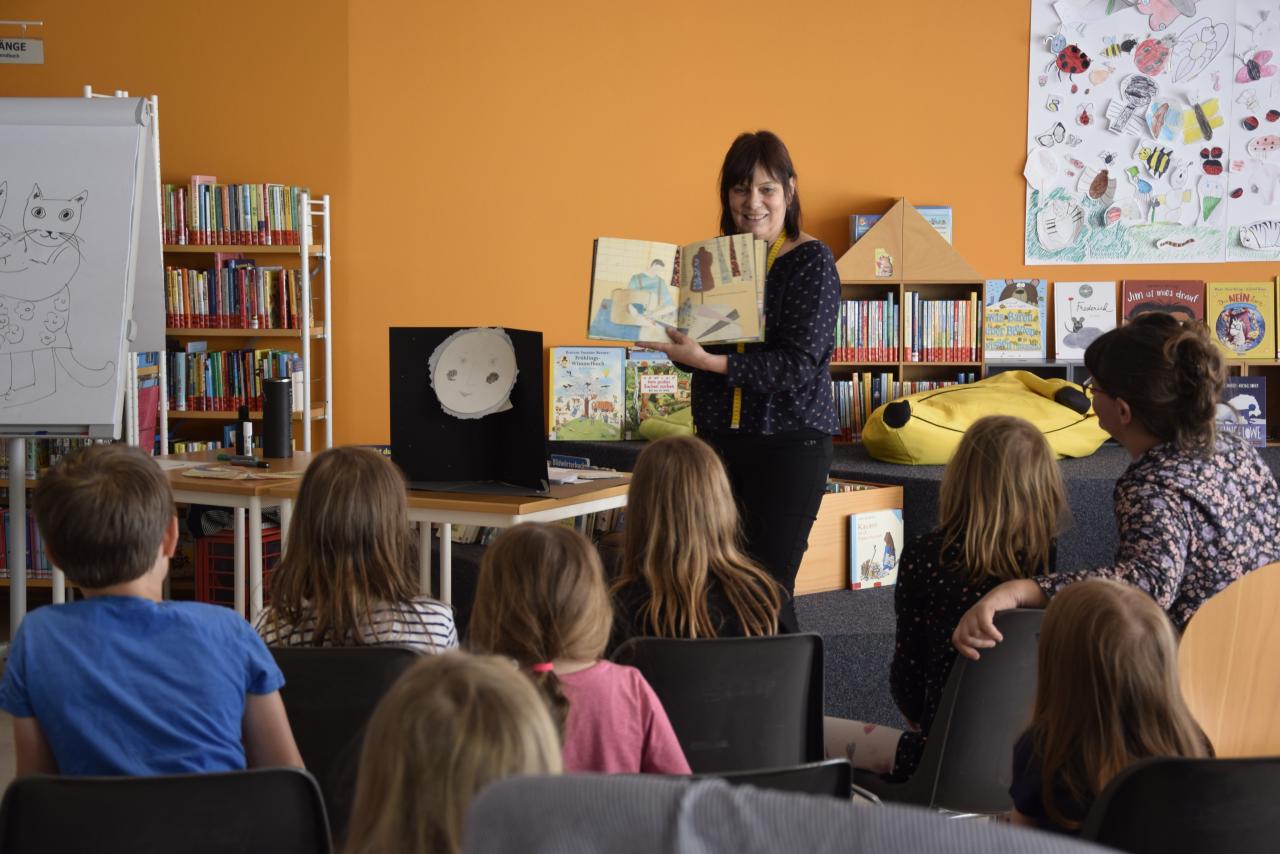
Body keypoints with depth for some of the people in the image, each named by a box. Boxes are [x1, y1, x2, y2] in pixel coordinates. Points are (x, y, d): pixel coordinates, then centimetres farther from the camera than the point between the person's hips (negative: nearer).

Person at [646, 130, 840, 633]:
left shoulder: (811, 262, -8)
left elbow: (798, 365, -18)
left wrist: (708, 361, -25)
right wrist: (665, 336, -4)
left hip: (790, 444, -5)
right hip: (719, 439, 5)